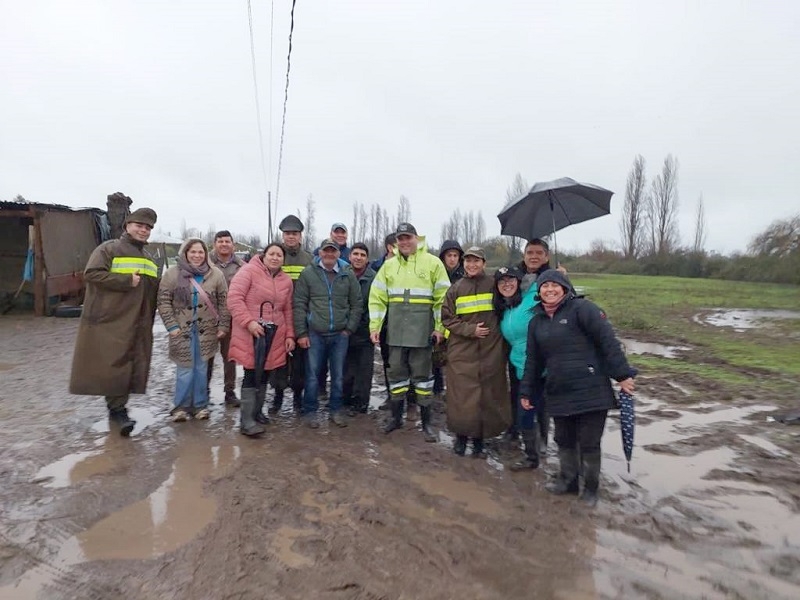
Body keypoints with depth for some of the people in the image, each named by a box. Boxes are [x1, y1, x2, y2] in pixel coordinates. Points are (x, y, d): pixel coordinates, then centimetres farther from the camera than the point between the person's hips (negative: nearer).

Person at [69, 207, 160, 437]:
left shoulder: (149, 258, 18)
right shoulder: (109, 249, -2)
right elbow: (91, 274, -15)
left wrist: (149, 321, 16)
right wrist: (127, 281, -18)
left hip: (138, 326, 6)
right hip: (109, 322, -6)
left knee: (129, 368, 9)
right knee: (113, 366, -4)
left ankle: (117, 409, 22)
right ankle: (118, 409, 6)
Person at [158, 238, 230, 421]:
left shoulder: (216, 274, 1)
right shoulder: (173, 273, -2)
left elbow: (224, 303, 3)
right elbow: (164, 301, -2)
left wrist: (223, 326, -1)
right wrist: (171, 325, -8)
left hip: (206, 330, 1)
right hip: (182, 329, -1)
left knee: (201, 368, 7)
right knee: (185, 369, -1)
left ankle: (200, 405, 19)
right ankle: (181, 406, 14)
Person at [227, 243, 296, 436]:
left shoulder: (286, 280, 11)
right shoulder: (249, 271, -7)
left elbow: (287, 311, 17)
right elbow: (234, 298, -14)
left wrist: (289, 335, 11)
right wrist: (249, 321, -22)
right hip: (250, 335, -6)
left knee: (264, 375, 13)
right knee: (252, 375, -5)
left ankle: (256, 412, 29)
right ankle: (246, 421, 3)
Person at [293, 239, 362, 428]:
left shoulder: (348, 275, 4)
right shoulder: (308, 273, -1)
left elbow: (356, 304, 8)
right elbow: (299, 304, -2)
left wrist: (350, 329, 1)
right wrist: (301, 333, -6)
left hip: (340, 335, 2)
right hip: (314, 334, -2)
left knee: (338, 375, 10)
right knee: (313, 375, 6)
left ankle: (336, 410, 25)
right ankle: (310, 412, 20)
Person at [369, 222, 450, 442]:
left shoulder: (432, 263, -1)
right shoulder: (389, 265, 10)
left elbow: (443, 297, -3)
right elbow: (377, 297, 8)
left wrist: (440, 327, -7)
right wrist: (374, 326, 2)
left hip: (421, 330, -3)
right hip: (396, 329, 3)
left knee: (422, 373, 3)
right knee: (396, 371, 11)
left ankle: (426, 421, 16)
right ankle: (396, 416, 27)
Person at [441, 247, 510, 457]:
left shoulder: (494, 284, 2)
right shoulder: (456, 289, 4)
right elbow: (448, 318, 2)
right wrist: (470, 330, -10)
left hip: (491, 350, 0)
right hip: (462, 352, 0)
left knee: (488, 395, 5)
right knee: (462, 395, 1)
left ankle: (479, 439, 21)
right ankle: (461, 436, 21)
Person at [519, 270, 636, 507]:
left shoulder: (582, 308, -7)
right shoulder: (536, 321, 11)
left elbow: (609, 341, -12)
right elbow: (533, 361, 16)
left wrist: (623, 374, -17)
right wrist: (526, 391, 16)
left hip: (591, 393, -5)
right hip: (558, 395, 5)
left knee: (589, 443, 7)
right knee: (565, 441, 16)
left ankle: (590, 488, 29)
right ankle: (567, 480, 38)